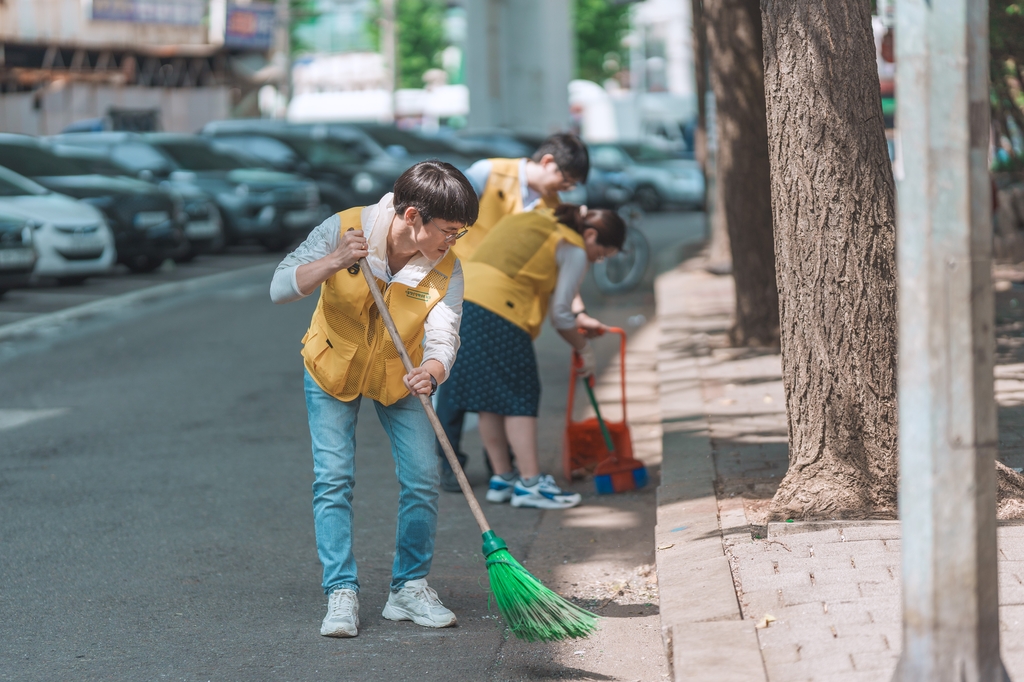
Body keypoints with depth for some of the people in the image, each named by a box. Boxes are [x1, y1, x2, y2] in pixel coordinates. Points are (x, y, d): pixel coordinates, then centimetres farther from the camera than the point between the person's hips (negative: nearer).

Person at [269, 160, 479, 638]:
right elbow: (281, 288, -27)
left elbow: (442, 337, -29)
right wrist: (333, 263, -43)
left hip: (397, 378, 2)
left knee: (422, 480, -6)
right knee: (333, 480, -10)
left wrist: (431, 371, -52)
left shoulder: (447, 271, -21)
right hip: (332, 366, -2)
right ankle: (341, 594, -2)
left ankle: (409, 589, 10)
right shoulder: (345, 229, -26)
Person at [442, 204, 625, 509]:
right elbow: (560, 315, 0)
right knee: (520, 397, -3)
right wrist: (584, 349, 15)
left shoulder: (539, 218, 25)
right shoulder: (574, 251, 0)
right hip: (497, 310, -9)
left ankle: (502, 478, 16)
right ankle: (530, 482, -5)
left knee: (489, 395, 12)